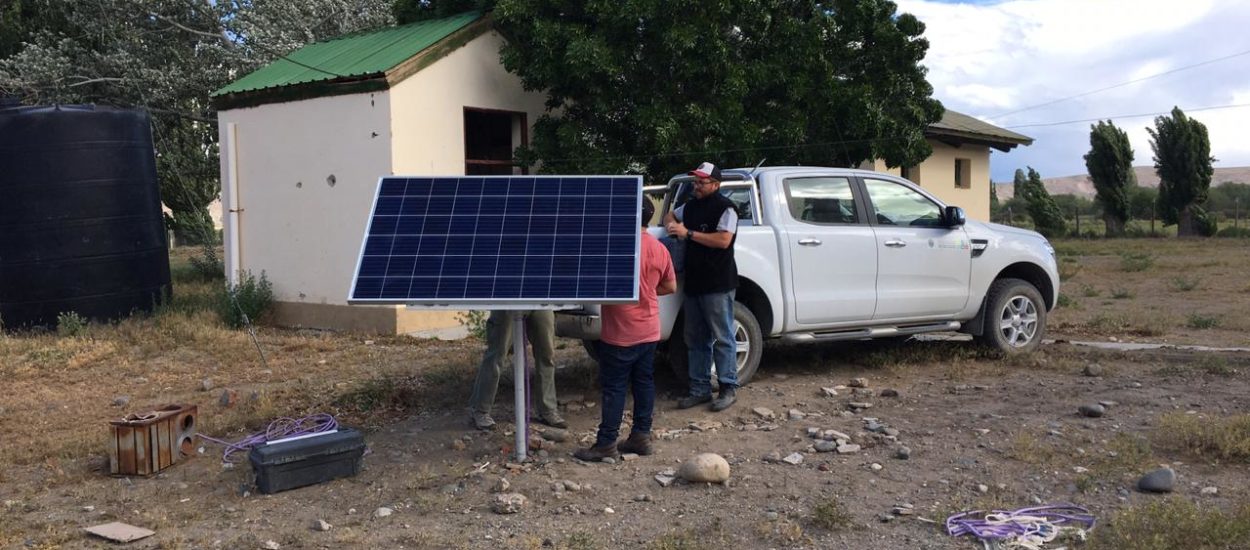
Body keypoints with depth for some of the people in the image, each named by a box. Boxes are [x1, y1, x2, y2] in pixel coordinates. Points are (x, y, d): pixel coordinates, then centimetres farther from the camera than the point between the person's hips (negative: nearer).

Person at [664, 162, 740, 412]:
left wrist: (688, 233, -18)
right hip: (693, 284, 8)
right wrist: (672, 225, 6)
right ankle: (700, 390, 18)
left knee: (722, 338, -2)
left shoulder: (725, 208, -9)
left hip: (718, 285, -8)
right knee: (695, 339, 10)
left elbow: (723, 240, -20)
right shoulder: (690, 206, 15)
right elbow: (670, 216, 31)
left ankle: (729, 388, 6)